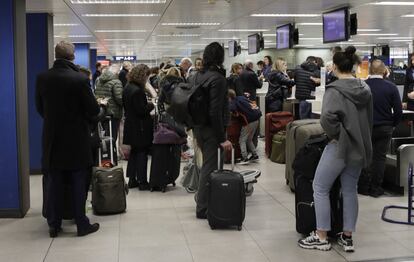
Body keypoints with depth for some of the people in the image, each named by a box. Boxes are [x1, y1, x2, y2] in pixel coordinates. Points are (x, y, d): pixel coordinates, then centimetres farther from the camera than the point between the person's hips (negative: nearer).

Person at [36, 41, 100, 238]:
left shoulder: (42, 78, -4)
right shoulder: (80, 80, -17)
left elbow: (39, 107, 7)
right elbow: (93, 110, -12)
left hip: (52, 140, 4)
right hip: (77, 140, -3)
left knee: (54, 184, 12)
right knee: (78, 185, 7)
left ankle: (54, 225, 19)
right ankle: (82, 225, 14)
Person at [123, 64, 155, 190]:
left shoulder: (127, 88, 6)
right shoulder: (137, 91, -23)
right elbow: (142, 110, -23)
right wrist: (151, 105, -5)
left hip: (130, 126, 9)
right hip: (140, 127, -9)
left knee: (133, 153, 16)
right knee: (142, 153, 1)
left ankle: (132, 180, 23)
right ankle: (142, 182, 7)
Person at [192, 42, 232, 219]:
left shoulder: (199, 76, 7)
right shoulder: (218, 78, -19)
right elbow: (215, 112, -23)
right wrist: (222, 138, -20)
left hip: (199, 127, 9)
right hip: (211, 130, -9)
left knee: (207, 164, 22)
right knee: (210, 167, 1)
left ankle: (201, 198, 34)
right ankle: (203, 209, 9)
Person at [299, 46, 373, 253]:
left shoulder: (335, 89, -15)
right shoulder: (365, 89, 7)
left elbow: (327, 117, -31)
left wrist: (335, 133, -14)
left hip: (340, 146, -7)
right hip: (360, 146, 7)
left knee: (320, 188, 5)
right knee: (350, 190, 14)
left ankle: (321, 238, 8)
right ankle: (347, 237, 20)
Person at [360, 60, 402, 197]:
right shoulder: (391, 87, -10)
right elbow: (398, 111, -8)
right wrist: (392, 125, 8)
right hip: (384, 128, 0)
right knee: (379, 157, 9)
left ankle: (364, 186, 19)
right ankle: (376, 188, 15)